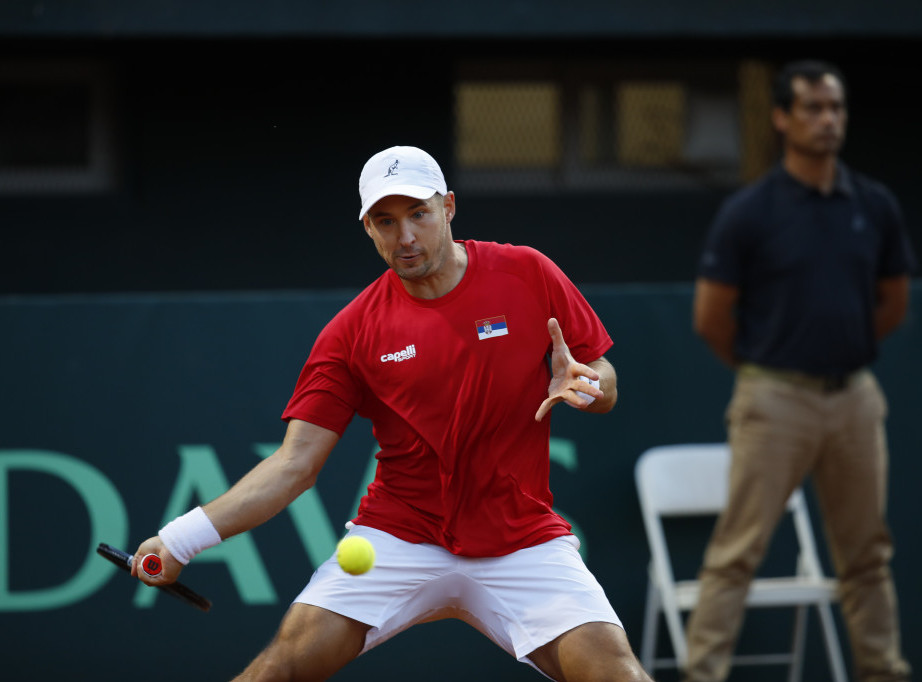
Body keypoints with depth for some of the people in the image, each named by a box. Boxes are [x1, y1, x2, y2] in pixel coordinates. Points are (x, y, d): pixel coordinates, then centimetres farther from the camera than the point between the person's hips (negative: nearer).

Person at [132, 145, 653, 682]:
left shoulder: (528, 275, -1)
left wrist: (583, 385, -18)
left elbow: (605, 385, 7)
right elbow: (295, 464, -3)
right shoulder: (353, 331, -2)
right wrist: (184, 537, -13)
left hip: (523, 541, 0)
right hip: (399, 537, 0)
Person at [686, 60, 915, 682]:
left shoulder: (875, 206, 4)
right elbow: (711, 317, -3)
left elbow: (894, 303, 16)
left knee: (867, 555, 12)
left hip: (855, 396, 4)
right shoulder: (749, 212, -8)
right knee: (737, 554, -5)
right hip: (775, 399, -4)